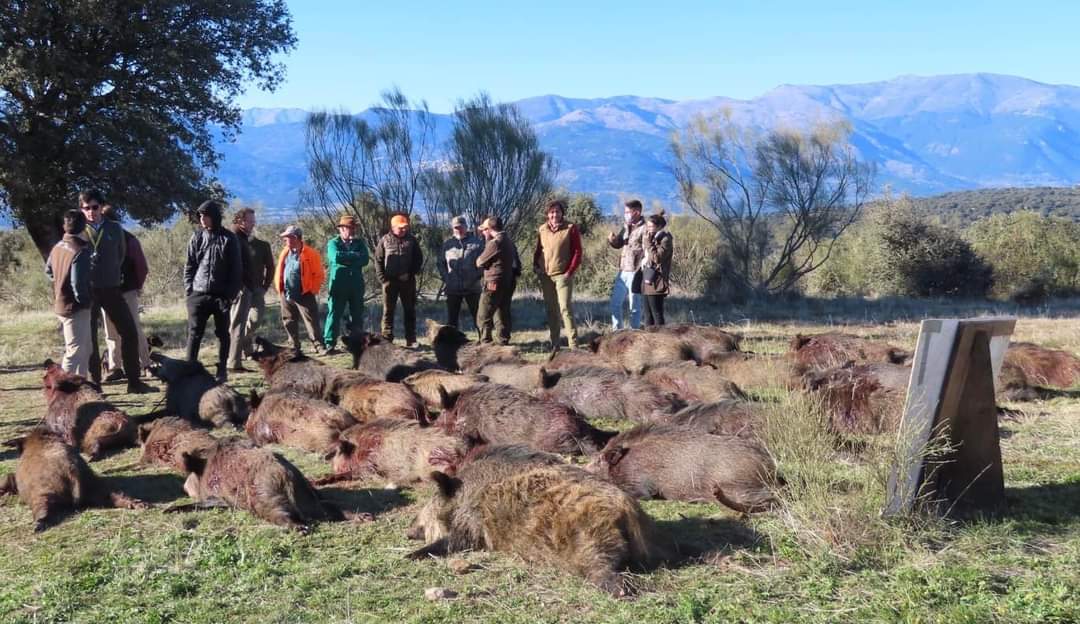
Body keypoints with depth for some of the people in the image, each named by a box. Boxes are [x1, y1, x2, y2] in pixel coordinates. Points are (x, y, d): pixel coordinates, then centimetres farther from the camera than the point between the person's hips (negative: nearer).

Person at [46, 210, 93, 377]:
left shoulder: (57, 247, 5)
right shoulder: (80, 251, -22)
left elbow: (49, 270, 20)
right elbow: (78, 283, -24)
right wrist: (84, 301, -9)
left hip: (60, 304, 9)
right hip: (75, 307, -9)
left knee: (85, 348, 20)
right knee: (76, 350, -4)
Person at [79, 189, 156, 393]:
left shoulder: (114, 229, 5)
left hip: (111, 288, 2)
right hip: (88, 290, -2)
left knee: (129, 332, 0)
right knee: (89, 337, 2)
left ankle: (134, 382, 8)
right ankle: (94, 384, 11)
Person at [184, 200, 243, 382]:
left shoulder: (229, 239, 1)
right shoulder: (197, 237, 7)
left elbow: (237, 269, 0)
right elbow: (189, 266, 10)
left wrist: (231, 293, -6)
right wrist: (189, 289, 0)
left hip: (221, 296, -1)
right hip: (199, 294, 2)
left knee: (222, 333, 6)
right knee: (194, 333, -2)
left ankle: (222, 370, 14)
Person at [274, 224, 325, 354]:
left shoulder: (310, 253, -8)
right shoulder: (285, 252, 9)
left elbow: (319, 274, -6)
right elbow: (279, 271, 17)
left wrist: (313, 290, -8)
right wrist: (279, 288, 8)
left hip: (304, 295, -6)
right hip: (286, 295, 6)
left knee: (311, 321, -6)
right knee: (289, 321, 10)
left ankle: (317, 345, -1)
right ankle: (294, 346, 20)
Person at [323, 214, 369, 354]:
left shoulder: (359, 243, 12)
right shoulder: (333, 243, 2)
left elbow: (364, 260, -6)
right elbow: (336, 257, -19)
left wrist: (346, 259, -12)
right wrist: (355, 256, -10)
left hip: (357, 285, 4)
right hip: (338, 285, -4)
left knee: (357, 315, 7)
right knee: (334, 314, -5)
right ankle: (329, 345, -4)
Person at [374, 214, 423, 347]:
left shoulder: (412, 240, 5)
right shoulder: (384, 240, 2)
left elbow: (419, 258, 7)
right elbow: (378, 260, 2)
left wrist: (411, 273, -5)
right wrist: (382, 278, -7)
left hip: (408, 280, 1)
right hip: (390, 280, -1)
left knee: (410, 310, 5)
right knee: (388, 310, 0)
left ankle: (411, 339, 11)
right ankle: (387, 339, 3)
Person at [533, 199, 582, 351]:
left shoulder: (570, 228, -4)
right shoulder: (542, 229, 9)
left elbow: (577, 252, -6)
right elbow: (537, 250, 19)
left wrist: (569, 272, -12)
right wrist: (536, 266, 4)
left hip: (562, 275, -5)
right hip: (545, 276, 5)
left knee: (565, 308, -11)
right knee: (551, 310, 9)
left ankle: (573, 344, -9)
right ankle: (554, 343, 17)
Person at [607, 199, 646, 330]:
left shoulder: (644, 229, -12)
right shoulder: (626, 227, 11)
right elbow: (618, 244, 20)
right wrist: (612, 239, -2)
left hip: (635, 273, -8)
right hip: (622, 271, 8)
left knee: (634, 306, 2)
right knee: (615, 302, 13)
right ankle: (617, 330, 25)